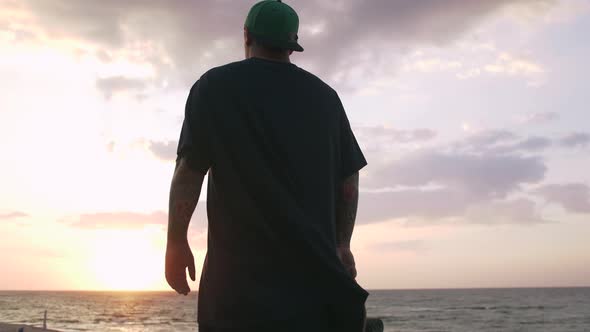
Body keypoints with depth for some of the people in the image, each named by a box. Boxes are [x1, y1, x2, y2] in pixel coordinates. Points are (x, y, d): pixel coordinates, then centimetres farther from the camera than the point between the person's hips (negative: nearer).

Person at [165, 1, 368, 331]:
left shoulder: (215, 85, 2)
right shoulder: (325, 95, 12)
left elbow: (188, 172, -6)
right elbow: (348, 182, 10)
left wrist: (176, 243, 3)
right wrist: (341, 245, 20)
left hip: (242, 276, -3)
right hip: (315, 274, 4)